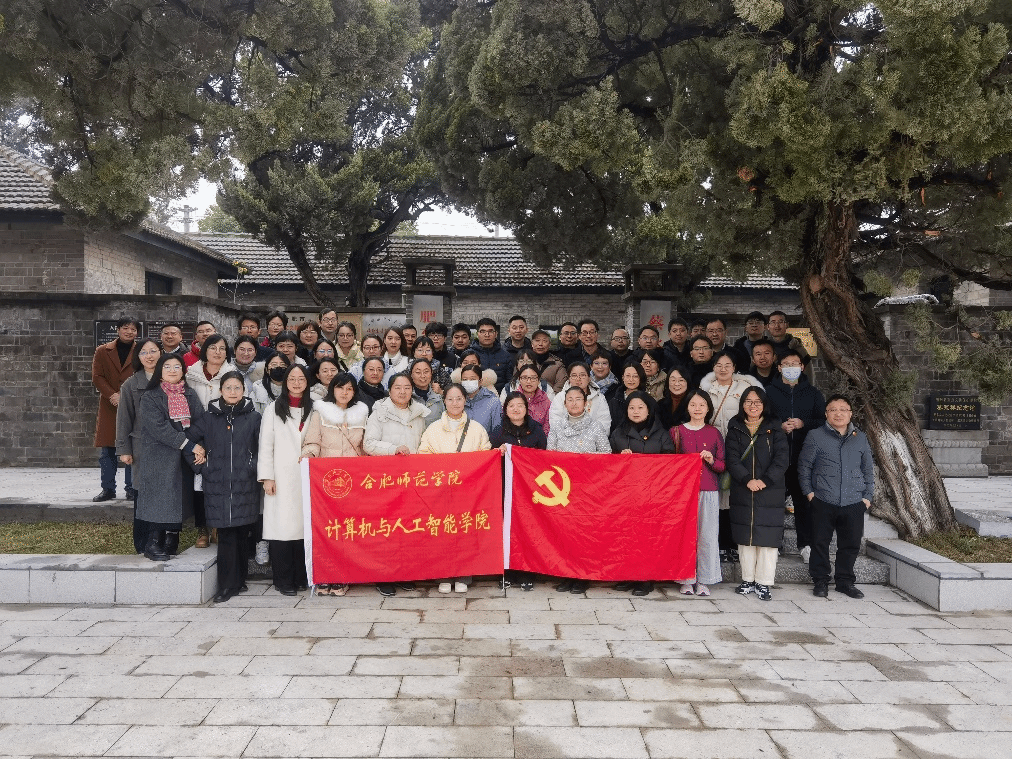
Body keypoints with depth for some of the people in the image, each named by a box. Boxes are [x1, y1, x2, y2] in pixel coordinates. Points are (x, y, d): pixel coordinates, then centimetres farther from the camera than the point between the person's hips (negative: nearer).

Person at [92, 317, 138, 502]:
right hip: (109, 408, 2)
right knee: (106, 452, 4)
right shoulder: (102, 351, 10)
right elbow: (97, 377, 4)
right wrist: (112, 395, -12)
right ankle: (108, 489, 13)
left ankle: (132, 489, 9)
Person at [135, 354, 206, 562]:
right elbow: (159, 427, -14)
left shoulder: (190, 396, 13)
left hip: (184, 459, 4)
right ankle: (153, 544, 5)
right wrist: (191, 445, -20)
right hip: (158, 458, -4)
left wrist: (201, 448, -13)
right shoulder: (150, 397, -2)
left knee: (179, 500, 6)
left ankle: (170, 542, 17)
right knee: (159, 498, -5)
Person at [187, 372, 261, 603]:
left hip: (245, 486, 0)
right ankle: (227, 585, 4)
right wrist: (201, 466, 8)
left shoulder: (253, 418, 5)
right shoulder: (209, 418, 7)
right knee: (226, 535, -2)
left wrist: (254, 467, -1)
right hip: (218, 486, 0)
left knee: (242, 534, 5)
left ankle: (239, 580, 18)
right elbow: (188, 439, 11)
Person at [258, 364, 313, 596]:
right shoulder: (274, 409, 6)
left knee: (304, 525, 1)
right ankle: (284, 581, 4)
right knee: (281, 525, -5)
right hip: (281, 478, -2)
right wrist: (267, 477, -5)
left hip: (305, 478, 2)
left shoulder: (313, 409, 12)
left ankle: (302, 578, 12)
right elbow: (265, 445, 2)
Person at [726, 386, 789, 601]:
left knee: (767, 537, -3)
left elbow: (782, 458, -3)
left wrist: (765, 480, -16)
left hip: (770, 492, -1)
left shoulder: (774, 429, 7)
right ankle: (747, 580, 16)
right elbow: (732, 459, -2)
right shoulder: (735, 429, 9)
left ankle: (763, 583, 6)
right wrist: (747, 480, -16)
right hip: (742, 492, 1)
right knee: (745, 536, 6)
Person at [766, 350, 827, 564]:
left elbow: (823, 420, 9)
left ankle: (805, 544, 10)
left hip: (804, 456, 1)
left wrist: (803, 423, -8)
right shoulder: (769, 391, 9)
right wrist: (779, 427, -10)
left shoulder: (813, 393, 13)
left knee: (804, 498, 2)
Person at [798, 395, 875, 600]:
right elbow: (804, 466, 3)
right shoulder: (815, 436, 0)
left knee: (851, 544, 9)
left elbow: (868, 469, 15)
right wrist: (809, 492, -3)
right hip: (823, 502, -2)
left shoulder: (860, 438, 10)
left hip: (854, 504, 3)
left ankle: (845, 581, 25)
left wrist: (868, 496, 8)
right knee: (820, 543, 3)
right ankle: (820, 581, 17)